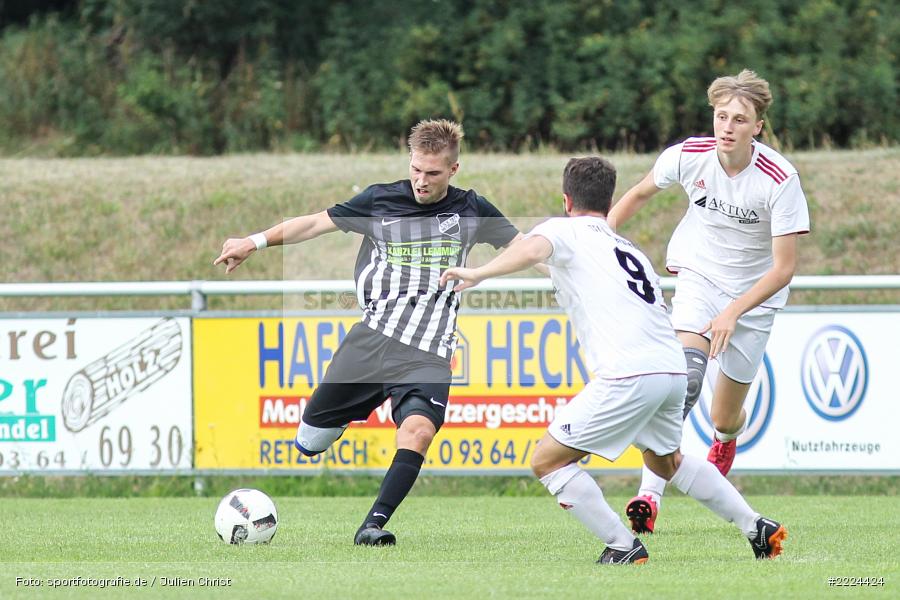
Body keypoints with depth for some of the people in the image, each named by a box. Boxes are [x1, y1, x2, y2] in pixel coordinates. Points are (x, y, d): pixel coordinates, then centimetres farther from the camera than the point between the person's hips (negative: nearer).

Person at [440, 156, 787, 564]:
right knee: (665, 461, 33)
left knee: (547, 460, 2)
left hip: (628, 375, -8)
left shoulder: (564, 230, 7)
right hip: (673, 369, 8)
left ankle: (623, 546, -4)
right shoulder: (629, 249, 29)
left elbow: (531, 250, -15)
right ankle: (758, 528, 31)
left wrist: (478, 274, -17)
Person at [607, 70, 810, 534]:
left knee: (724, 420, 8)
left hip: (754, 293, 0)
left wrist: (733, 312, -29)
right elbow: (639, 194, 6)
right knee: (686, 374, -29)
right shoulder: (689, 155, -16)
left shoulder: (780, 179, -24)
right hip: (699, 275, 0)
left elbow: (784, 268, -21)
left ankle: (726, 440, 50)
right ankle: (649, 495, -34)